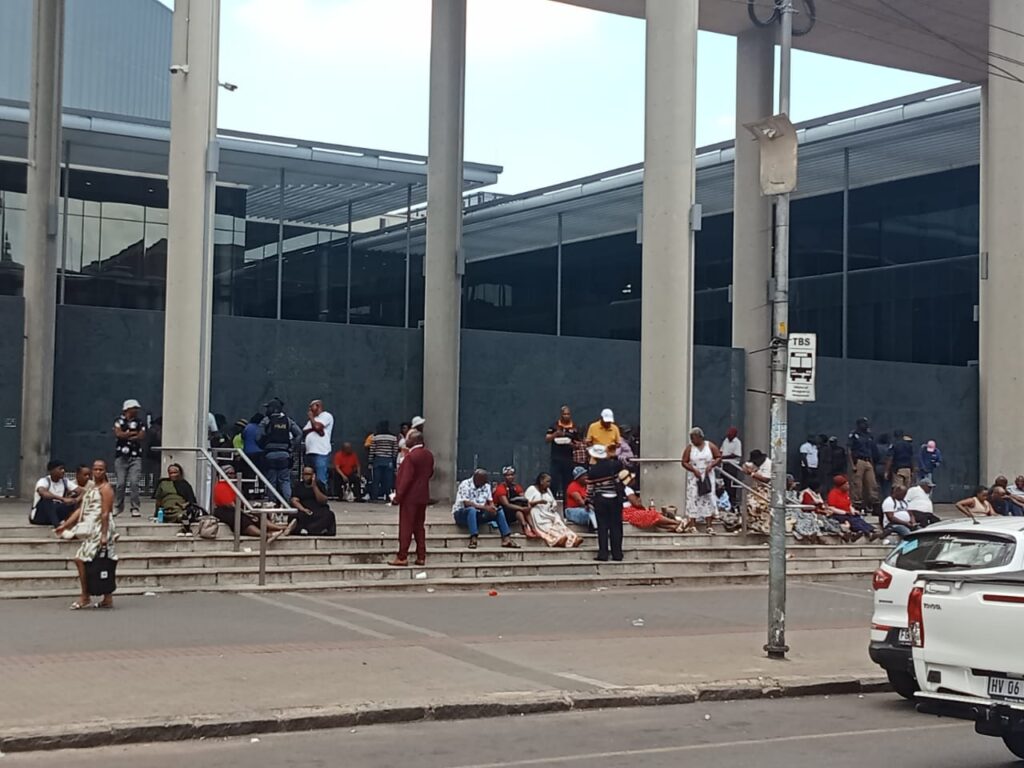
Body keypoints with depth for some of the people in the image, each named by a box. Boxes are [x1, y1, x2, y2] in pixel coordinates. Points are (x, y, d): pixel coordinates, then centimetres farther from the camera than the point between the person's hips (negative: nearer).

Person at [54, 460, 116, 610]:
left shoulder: (106, 488, -7)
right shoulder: (90, 488, 19)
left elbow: (105, 513, -15)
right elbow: (80, 510, 16)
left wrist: (104, 535, -20)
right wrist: (64, 525, 10)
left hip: (100, 529, -8)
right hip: (91, 530, 8)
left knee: (80, 559, -11)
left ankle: (85, 597, -4)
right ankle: (108, 599, 12)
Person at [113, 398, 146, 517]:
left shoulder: (140, 422, 7)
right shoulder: (120, 420, 5)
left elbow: (141, 437, -7)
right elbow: (118, 434, -10)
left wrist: (125, 435, -8)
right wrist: (133, 433, -6)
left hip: (135, 457, 0)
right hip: (121, 456, 0)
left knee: (134, 483, -9)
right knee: (121, 483, 3)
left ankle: (135, 508, -5)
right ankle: (118, 506, 20)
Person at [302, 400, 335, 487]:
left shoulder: (326, 415, 3)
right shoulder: (312, 420, 28)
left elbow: (317, 426, -13)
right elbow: (304, 432, 15)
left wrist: (311, 417, 6)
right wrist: (313, 429, -4)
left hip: (321, 453, -9)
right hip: (309, 453, 9)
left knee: (320, 480, -15)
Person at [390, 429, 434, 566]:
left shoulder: (411, 456, -18)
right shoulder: (429, 455, 6)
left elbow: (406, 478, -19)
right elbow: (430, 473, 14)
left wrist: (398, 496, -15)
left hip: (410, 497, -7)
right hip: (423, 496, 7)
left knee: (405, 527, -1)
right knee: (419, 527, 12)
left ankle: (402, 557, 1)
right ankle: (421, 557, 12)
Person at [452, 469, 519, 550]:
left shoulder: (486, 486, 7)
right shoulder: (465, 485, -15)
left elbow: (490, 502, 6)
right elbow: (466, 503, -25)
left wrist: (492, 508, -19)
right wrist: (485, 507, -30)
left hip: (478, 514, 6)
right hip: (462, 514, -6)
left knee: (499, 511, -12)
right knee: (472, 510, -40)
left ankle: (506, 538, -22)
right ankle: (473, 539, -49)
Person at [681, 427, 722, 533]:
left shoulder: (710, 446, 1)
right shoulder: (689, 447, 0)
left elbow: (719, 458, 4)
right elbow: (684, 462, -2)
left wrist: (711, 465, -13)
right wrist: (694, 470, -15)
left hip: (707, 477, 0)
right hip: (694, 477, 0)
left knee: (708, 499, -4)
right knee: (693, 499, -2)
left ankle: (709, 526, -4)